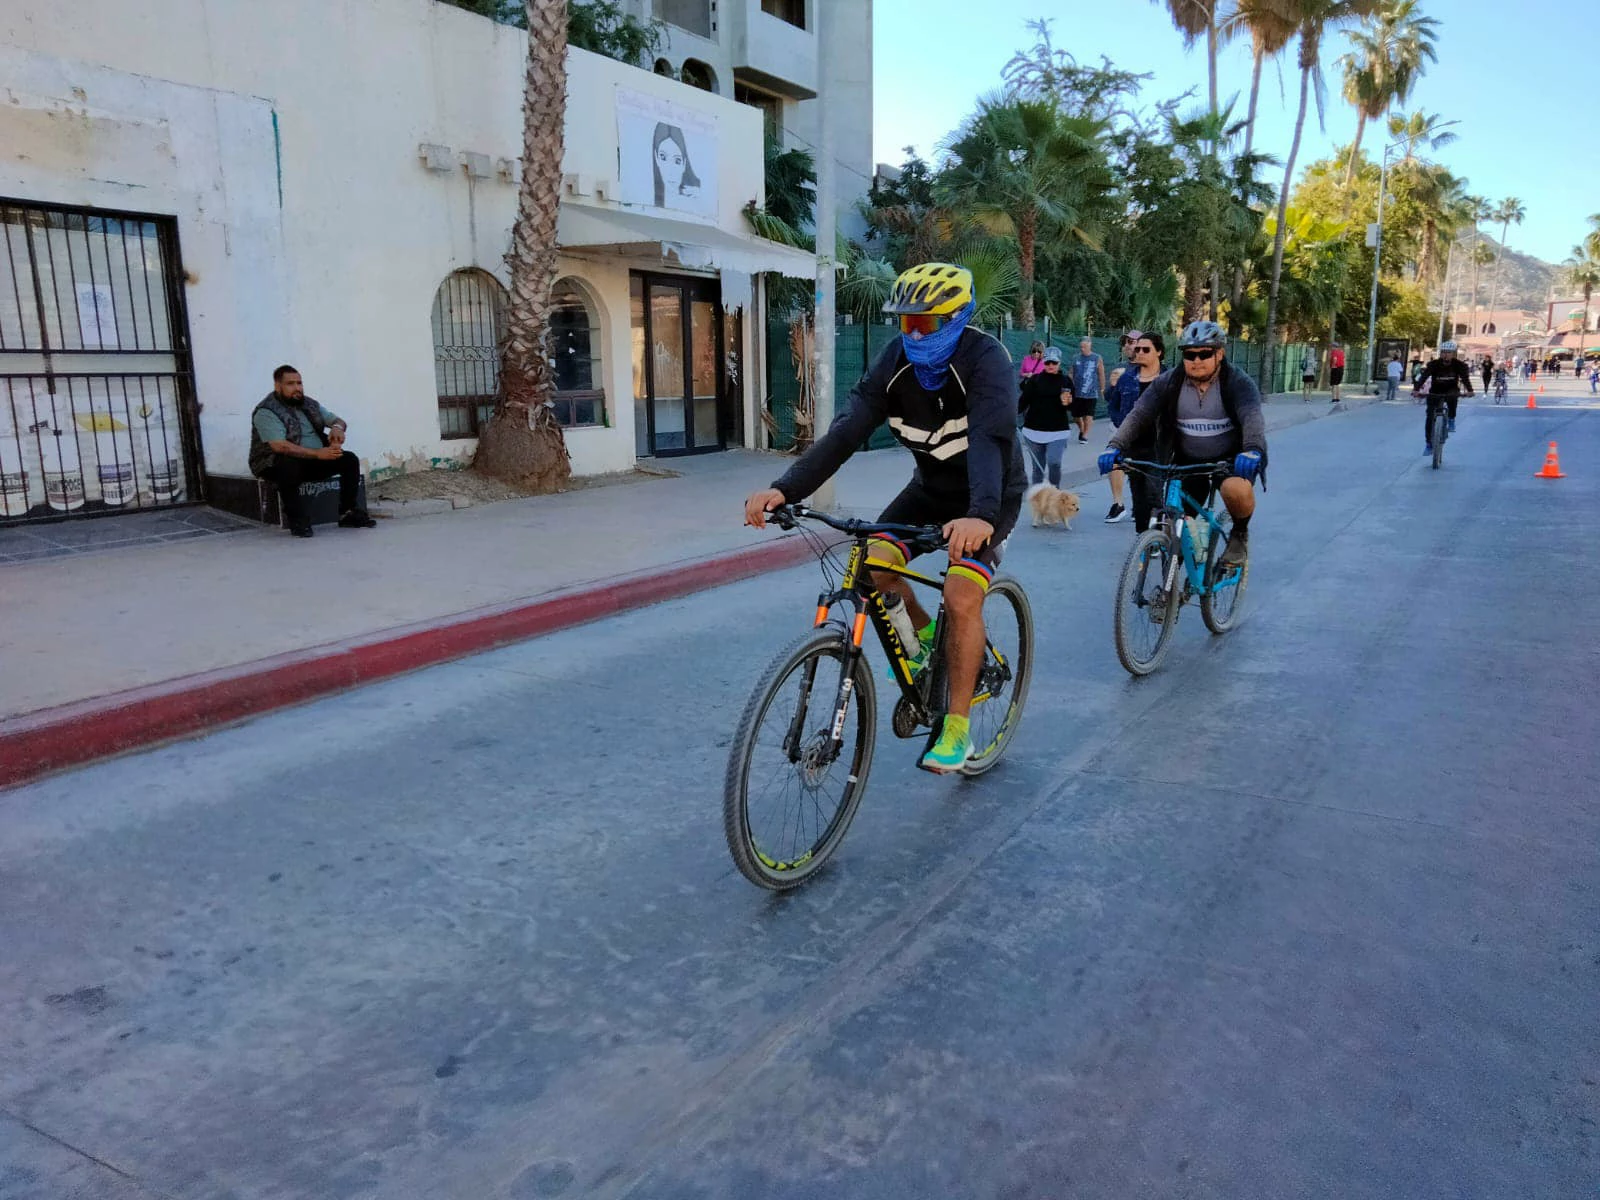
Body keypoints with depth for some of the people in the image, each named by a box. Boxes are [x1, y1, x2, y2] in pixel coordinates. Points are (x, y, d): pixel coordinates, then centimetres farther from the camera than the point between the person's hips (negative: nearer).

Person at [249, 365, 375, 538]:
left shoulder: (309, 404, 9)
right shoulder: (266, 412, -15)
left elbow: (338, 420, 14)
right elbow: (280, 446, -28)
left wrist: (337, 427, -14)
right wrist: (318, 454, -34)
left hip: (312, 462, 7)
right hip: (277, 464, -7)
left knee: (350, 460, -9)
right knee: (289, 466, -41)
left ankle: (347, 513, -4)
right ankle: (298, 521, -27)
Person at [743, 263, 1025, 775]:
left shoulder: (985, 360, -27)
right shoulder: (897, 360, -13)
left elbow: (990, 439, -44)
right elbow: (847, 431, -23)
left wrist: (980, 514, -63)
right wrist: (784, 489, -36)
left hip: (990, 493, -5)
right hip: (933, 485, 5)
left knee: (961, 597, -23)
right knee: (873, 562, -17)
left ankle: (956, 728, -6)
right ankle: (923, 633, 15)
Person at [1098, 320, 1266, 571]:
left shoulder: (1239, 383, -15)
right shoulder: (1168, 384, -9)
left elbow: (1252, 417, -31)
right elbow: (1138, 415, -20)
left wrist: (1253, 450, -53)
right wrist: (1115, 446, -39)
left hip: (1231, 459, -3)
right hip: (1187, 461, 3)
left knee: (1237, 490, -34)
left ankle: (1240, 534, -2)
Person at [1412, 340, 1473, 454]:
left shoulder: (1459, 365, -14)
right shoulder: (1434, 364, -16)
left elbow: (1465, 378, -24)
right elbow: (1424, 376, -26)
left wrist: (1469, 390, -42)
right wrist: (1417, 389, -43)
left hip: (1451, 391, 0)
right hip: (1435, 393, 0)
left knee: (1453, 395, -36)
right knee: (1429, 416, -11)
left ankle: (1451, 420, -11)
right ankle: (1428, 444, 0)